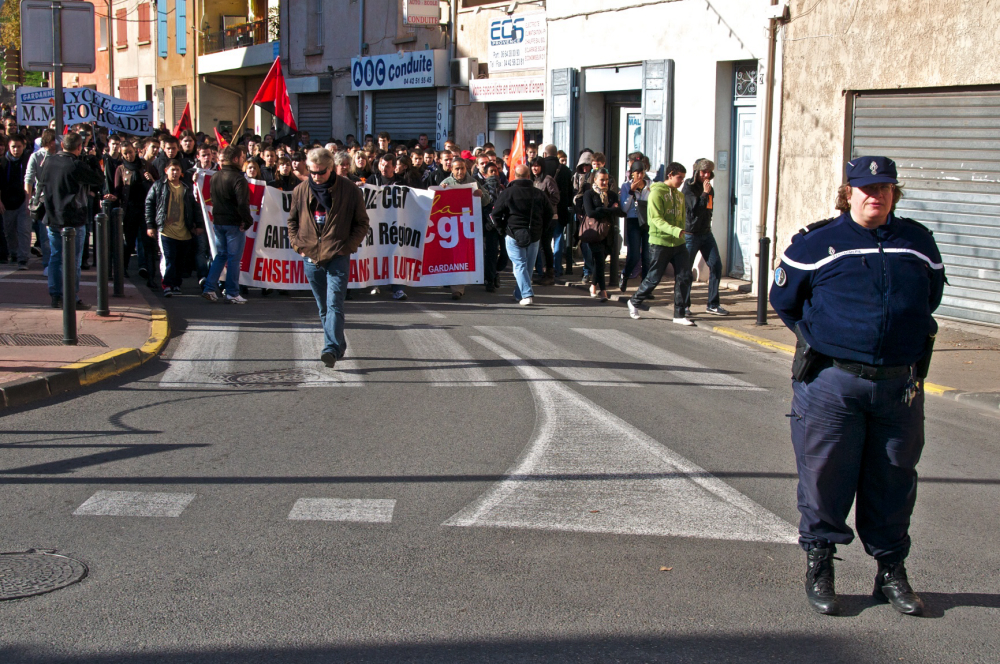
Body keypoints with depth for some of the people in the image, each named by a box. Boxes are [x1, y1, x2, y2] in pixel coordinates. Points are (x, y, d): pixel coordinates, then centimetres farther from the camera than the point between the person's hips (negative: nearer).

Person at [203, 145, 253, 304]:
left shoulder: (214, 177, 8)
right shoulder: (238, 179, -17)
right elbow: (242, 204, -22)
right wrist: (248, 221, -10)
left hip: (218, 222, 7)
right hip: (234, 224, -7)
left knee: (220, 255, 17)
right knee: (234, 258, 1)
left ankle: (209, 288, 10)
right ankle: (232, 293, 4)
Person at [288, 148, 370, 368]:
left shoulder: (349, 190, -3)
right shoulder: (301, 191, 7)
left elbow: (362, 223, 3)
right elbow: (292, 220, 19)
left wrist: (348, 246, -7)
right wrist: (297, 244, 6)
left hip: (337, 257, -4)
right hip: (311, 257, 4)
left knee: (334, 304, -15)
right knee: (323, 307, 11)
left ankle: (332, 348, -22)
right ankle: (339, 345, 25)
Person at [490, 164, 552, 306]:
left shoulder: (507, 193, -5)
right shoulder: (538, 194, 4)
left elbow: (496, 214, -5)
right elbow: (549, 213, 11)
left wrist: (501, 227, 12)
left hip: (514, 234, -3)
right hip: (534, 236, 3)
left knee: (519, 265, -3)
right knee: (528, 266, 14)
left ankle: (527, 295, -17)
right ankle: (519, 294, 24)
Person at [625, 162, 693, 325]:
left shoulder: (679, 195, 15)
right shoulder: (657, 193, -9)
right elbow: (657, 220, -18)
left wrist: (681, 231, 11)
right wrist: (675, 231, -31)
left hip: (678, 244, 7)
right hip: (660, 242, -6)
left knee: (684, 277, -2)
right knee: (654, 278, 2)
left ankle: (679, 315, 5)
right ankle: (634, 301, 26)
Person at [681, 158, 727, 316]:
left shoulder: (709, 188, 12)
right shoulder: (688, 187, -9)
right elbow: (695, 208, -20)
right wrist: (705, 193, -19)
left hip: (706, 233, 7)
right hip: (690, 234, -7)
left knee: (716, 266, 1)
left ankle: (713, 304, 7)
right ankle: (684, 305, 7)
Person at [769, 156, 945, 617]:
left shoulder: (918, 242, 10)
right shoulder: (816, 242, -1)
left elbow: (931, 296, 25)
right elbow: (783, 299, 9)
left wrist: (909, 336, 17)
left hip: (900, 384, 3)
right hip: (832, 381, -3)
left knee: (894, 481, 10)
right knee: (825, 476, 2)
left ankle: (892, 572, 24)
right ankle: (818, 567, 17)